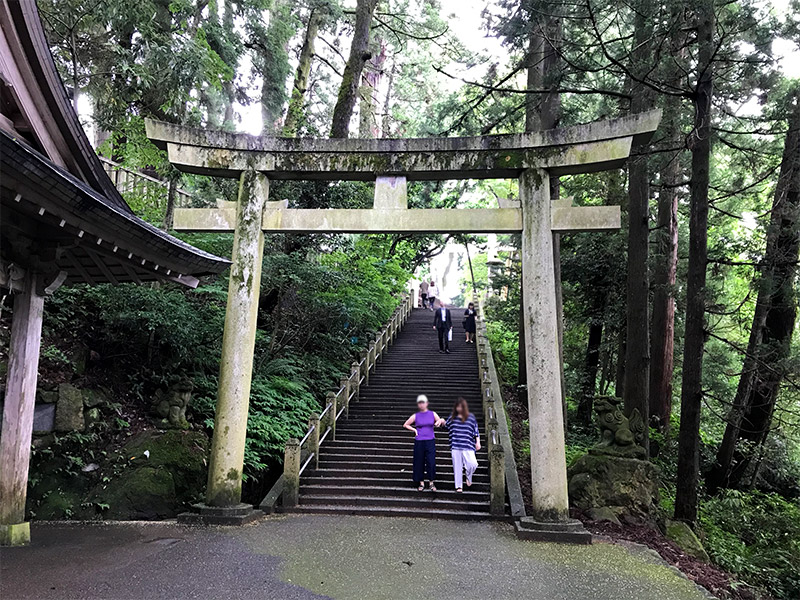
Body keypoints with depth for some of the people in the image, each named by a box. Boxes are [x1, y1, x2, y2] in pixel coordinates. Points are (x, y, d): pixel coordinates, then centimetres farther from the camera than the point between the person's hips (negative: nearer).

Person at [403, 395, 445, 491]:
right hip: (419, 442, 1)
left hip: (430, 441, -1)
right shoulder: (415, 416, 4)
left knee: (431, 462, -8)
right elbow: (405, 425, 14)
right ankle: (421, 483, 16)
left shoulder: (432, 414, 5)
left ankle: (431, 482, 6)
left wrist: (441, 421, -9)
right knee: (419, 463, 4)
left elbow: (442, 423, 13)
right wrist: (414, 430, 1)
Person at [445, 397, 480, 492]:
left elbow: (475, 430, 7)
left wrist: (478, 442, -1)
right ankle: (458, 486, 16)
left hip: (467, 446, -2)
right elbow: (447, 425, 24)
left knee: (473, 464, -15)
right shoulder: (453, 417, 9)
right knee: (457, 467, 4)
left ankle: (469, 476, 18)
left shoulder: (471, 417, 5)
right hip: (455, 446, 2)